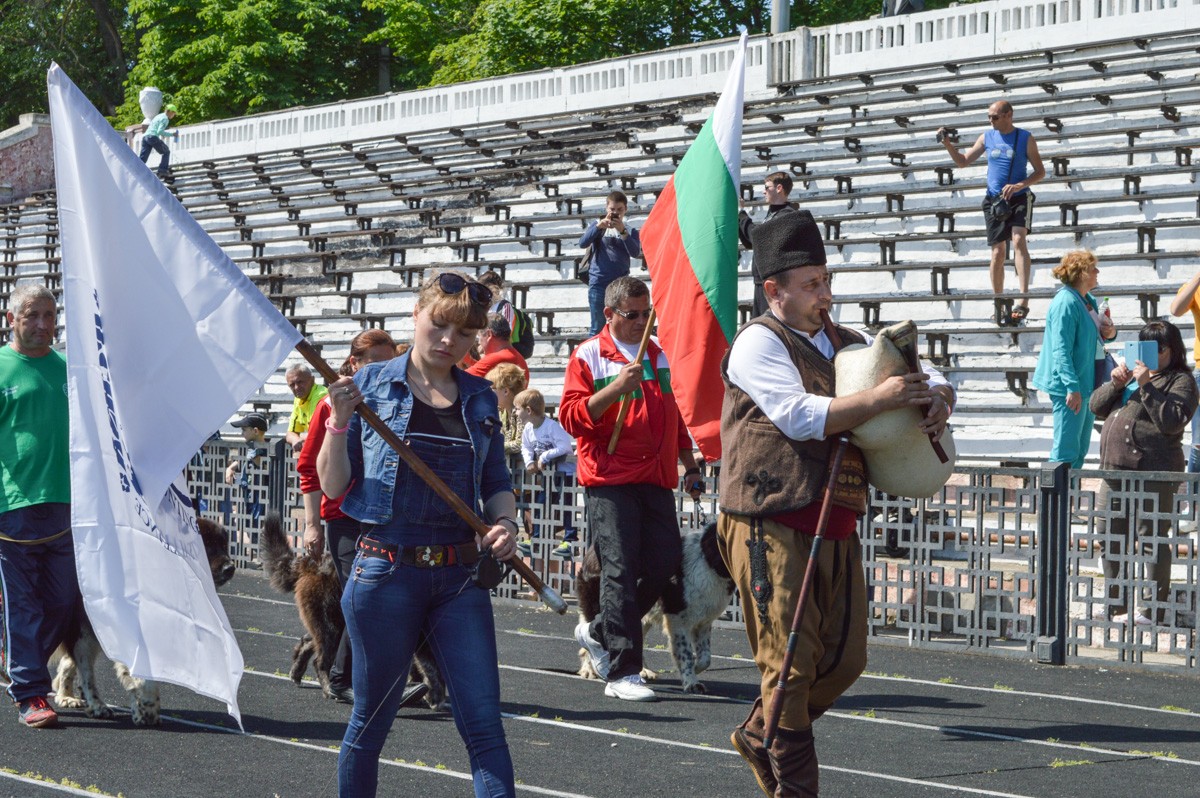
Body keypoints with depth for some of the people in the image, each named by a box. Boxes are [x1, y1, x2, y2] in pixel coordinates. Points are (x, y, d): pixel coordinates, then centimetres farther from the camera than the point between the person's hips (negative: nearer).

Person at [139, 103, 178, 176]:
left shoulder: (158, 116, 27)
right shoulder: (165, 118, -2)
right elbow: (160, 131, -13)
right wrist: (172, 134, -8)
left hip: (145, 137, 8)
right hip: (153, 137, -8)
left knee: (143, 159, 0)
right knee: (166, 152, 11)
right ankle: (163, 170, -2)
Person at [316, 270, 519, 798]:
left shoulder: (480, 399, 10)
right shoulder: (370, 385, 2)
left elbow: (497, 483, 18)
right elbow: (334, 485, 2)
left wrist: (505, 524, -3)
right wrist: (339, 420, -13)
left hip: (460, 578, 2)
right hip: (386, 572, -2)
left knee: (484, 725, -5)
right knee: (370, 721, 8)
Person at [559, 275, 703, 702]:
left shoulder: (657, 353, 19)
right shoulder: (589, 355, 0)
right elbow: (571, 417, -9)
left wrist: (690, 466, 26)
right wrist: (616, 388, -21)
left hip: (656, 480, 6)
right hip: (610, 482, -6)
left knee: (666, 562, 2)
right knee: (620, 572, -9)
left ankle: (598, 632, 22)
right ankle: (622, 673, -6)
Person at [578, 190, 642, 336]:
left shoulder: (630, 231, 8)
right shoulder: (597, 226, 9)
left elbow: (635, 252, -9)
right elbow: (583, 243, -8)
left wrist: (622, 231, -20)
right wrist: (599, 226, -22)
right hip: (598, 283, 0)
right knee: (597, 327, 1)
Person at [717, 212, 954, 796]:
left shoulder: (844, 343, 17)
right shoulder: (759, 343, -4)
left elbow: (922, 374, 24)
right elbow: (801, 416, -18)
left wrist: (936, 394, 0)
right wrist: (877, 399, -22)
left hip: (835, 524, 8)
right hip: (773, 524, -7)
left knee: (845, 658, 10)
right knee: (791, 661, -4)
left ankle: (759, 736, 29)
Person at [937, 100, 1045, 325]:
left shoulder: (1026, 138, -2)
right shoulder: (987, 138, 8)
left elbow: (1040, 172, -2)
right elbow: (963, 161, 15)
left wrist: (1019, 185, -17)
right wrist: (948, 144, -1)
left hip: (1018, 197, -3)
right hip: (994, 199, 4)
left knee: (1018, 240, -23)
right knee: (998, 251, 2)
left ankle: (1023, 300, -31)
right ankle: (998, 304, 12)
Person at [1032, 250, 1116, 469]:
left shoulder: (1089, 301, 11)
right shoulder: (1066, 303, -18)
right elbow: (1061, 350, -22)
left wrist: (1110, 333, 2)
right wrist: (1073, 387, -26)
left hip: (1087, 384, 10)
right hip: (1070, 386, -10)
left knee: (1080, 450, 16)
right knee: (1066, 452, -7)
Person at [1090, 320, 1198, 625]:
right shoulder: (1132, 374, 22)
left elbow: (1173, 420, -18)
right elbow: (1097, 406, 16)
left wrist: (1146, 386, -19)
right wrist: (1115, 384, -1)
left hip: (1153, 473, -8)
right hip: (1116, 470, 8)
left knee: (1151, 539, -4)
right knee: (1109, 536, 13)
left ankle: (1156, 609, 3)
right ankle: (1116, 601, 25)